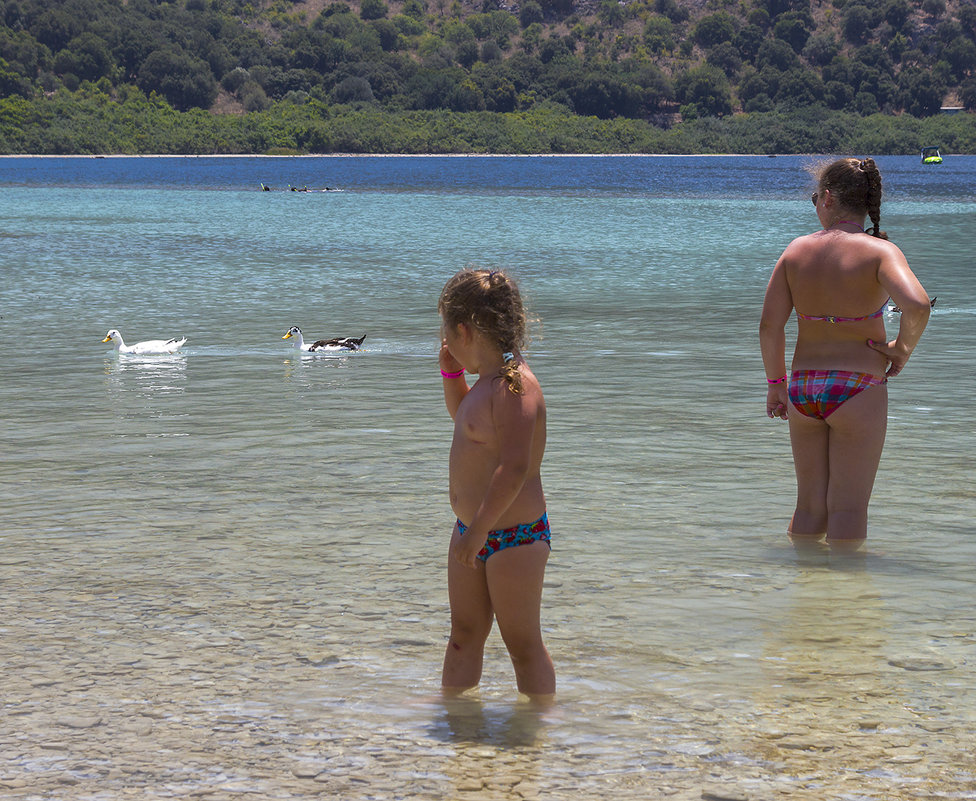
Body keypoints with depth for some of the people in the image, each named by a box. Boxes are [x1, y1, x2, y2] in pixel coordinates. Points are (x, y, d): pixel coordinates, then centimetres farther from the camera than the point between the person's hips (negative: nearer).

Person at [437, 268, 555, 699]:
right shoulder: (491, 378, 9)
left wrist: (480, 529, -29)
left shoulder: (514, 385, -23)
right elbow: (462, 414, 33)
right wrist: (452, 372, 16)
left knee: (522, 643, 3)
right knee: (464, 632, 20)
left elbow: (514, 468, -30)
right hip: (473, 531, 10)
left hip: (514, 537, -10)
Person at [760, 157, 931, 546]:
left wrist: (776, 383, 14)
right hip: (858, 389, -4)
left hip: (803, 388, 4)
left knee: (809, 507, 14)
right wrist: (903, 347, -7)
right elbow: (917, 305, -26)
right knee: (849, 510, 2)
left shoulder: (797, 250, 2)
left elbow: (770, 326, 0)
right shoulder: (879, 251, -9)